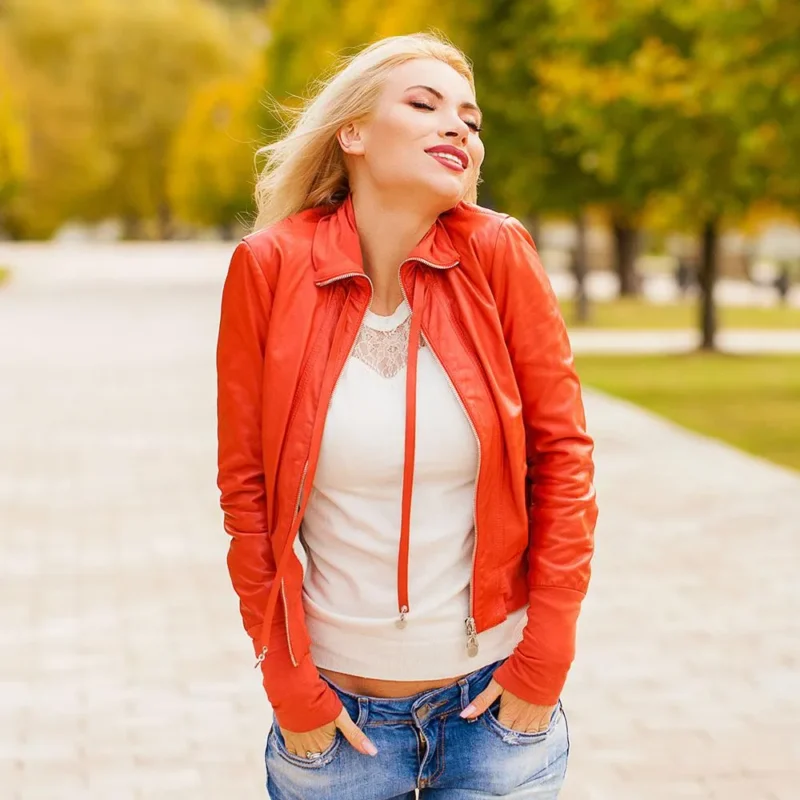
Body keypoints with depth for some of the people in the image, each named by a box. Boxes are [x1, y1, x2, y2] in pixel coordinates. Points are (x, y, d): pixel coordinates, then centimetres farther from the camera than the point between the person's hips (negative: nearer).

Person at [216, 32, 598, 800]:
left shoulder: (498, 254, -8)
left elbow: (562, 450, -3)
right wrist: (288, 686, -4)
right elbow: (245, 486, -4)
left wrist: (546, 657, -4)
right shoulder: (270, 266, -9)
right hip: (337, 708, 0)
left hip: (494, 698, 1)